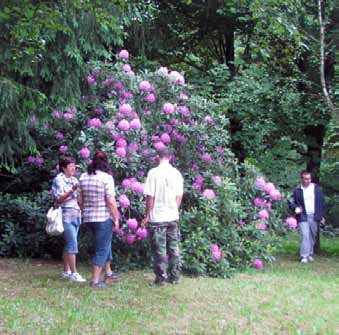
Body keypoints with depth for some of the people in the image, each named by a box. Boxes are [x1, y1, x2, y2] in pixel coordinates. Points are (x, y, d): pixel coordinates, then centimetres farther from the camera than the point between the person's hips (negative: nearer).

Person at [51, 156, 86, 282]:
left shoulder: (74, 180, 15)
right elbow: (59, 199, -14)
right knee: (72, 244, -11)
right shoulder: (59, 180, -6)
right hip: (66, 216, -7)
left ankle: (66, 271, 16)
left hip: (76, 216, 7)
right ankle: (74, 273, -11)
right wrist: (72, 190, -24)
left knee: (69, 244, 10)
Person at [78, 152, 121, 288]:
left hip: (88, 217, 7)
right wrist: (116, 219, -8)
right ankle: (95, 281, 1)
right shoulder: (106, 177, -13)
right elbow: (111, 201, -16)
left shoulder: (83, 177, 6)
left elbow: (80, 200, 10)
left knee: (105, 245, 23)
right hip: (104, 217, -7)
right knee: (102, 249, 2)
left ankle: (108, 274, 33)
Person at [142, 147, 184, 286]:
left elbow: (150, 197, -10)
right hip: (173, 217, 4)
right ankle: (174, 277, 16)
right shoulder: (176, 173, 2)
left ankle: (162, 278, 6)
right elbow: (179, 196, 7)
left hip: (157, 217, -4)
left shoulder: (153, 173, -11)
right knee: (173, 248, 11)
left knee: (159, 249, 3)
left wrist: (147, 216, -2)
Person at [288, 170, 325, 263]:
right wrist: (295, 207, -17)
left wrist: (322, 216, 7)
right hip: (303, 217, -3)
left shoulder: (316, 189, 6)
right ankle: (304, 256, -11)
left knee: (312, 236, 9)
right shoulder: (297, 190, -1)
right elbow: (291, 202, 4)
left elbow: (322, 202, 10)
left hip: (314, 217, 3)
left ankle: (310, 255, 22)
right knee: (305, 235, -11)